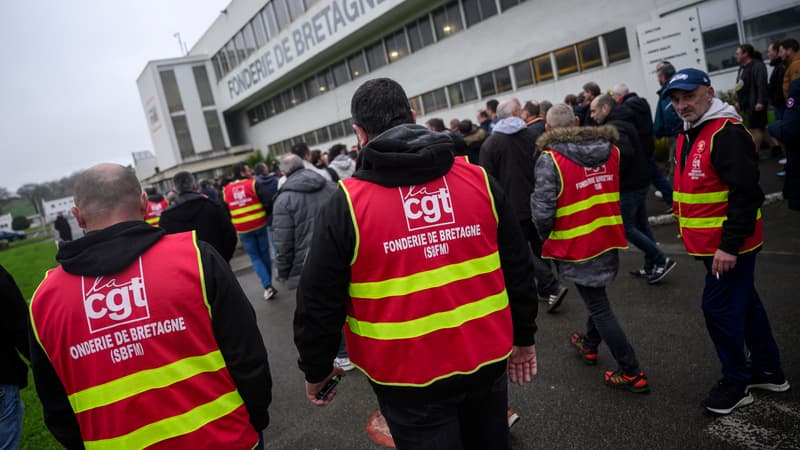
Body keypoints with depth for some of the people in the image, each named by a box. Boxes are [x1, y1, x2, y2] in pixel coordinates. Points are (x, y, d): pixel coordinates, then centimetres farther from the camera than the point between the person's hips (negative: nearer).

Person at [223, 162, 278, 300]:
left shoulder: (226, 190, 3)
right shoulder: (254, 184, -7)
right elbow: (268, 200, -16)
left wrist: (232, 225, 20)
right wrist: (267, 215, 2)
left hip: (243, 230, 2)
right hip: (259, 225, -1)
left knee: (254, 257, 9)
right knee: (264, 254, 13)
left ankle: (267, 286, -7)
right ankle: (269, 283, 22)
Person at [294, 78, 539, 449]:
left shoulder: (346, 206, -14)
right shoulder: (478, 180, -4)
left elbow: (320, 302, -10)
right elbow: (517, 269, 2)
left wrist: (317, 370, 7)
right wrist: (523, 337, 16)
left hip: (408, 376, -3)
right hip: (486, 359, 4)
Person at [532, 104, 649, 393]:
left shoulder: (549, 159, -19)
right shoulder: (611, 150, 0)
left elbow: (542, 210, -23)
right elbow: (621, 191, 8)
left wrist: (545, 236, -4)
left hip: (575, 244, -6)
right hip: (609, 238, 6)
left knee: (599, 307, 5)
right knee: (597, 295, 26)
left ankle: (632, 374, 11)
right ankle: (590, 345, 46)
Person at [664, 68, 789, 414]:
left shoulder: (727, 133, -18)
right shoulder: (688, 136, 12)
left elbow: (745, 193, -24)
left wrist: (729, 246, -24)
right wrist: (695, 239, 20)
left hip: (728, 246, -10)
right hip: (711, 243, 10)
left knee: (720, 308, -2)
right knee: (745, 304, 19)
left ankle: (737, 383, 16)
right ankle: (768, 371, 35)